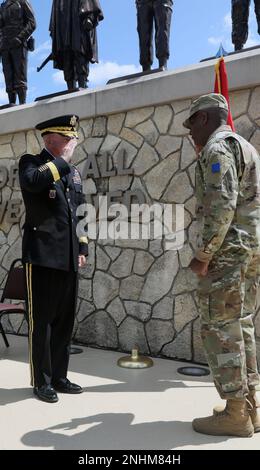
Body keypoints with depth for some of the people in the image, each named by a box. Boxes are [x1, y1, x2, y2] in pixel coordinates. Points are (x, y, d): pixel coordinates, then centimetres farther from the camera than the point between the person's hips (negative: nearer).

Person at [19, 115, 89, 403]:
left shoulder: (73, 172, 18)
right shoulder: (30, 162, 0)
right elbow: (32, 182, -26)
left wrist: (82, 249, 14)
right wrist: (61, 161, -14)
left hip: (68, 258, 6)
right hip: (42, 256, -6)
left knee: (64, 320, 11)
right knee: (41, 320, 2)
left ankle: (59, 377, 24)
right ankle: (41, 381, 15)